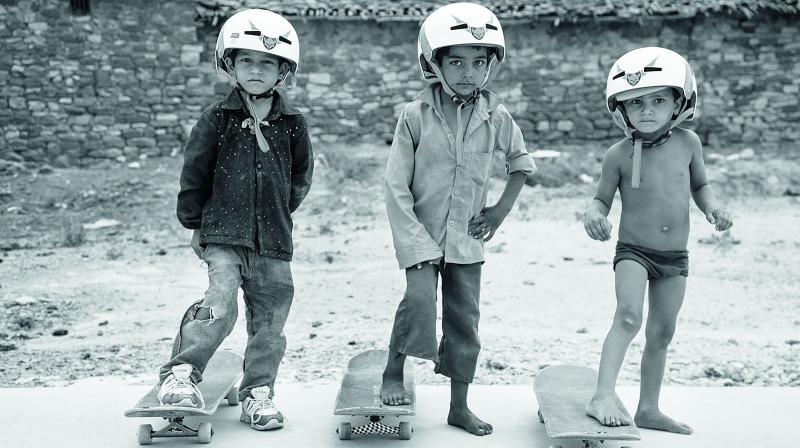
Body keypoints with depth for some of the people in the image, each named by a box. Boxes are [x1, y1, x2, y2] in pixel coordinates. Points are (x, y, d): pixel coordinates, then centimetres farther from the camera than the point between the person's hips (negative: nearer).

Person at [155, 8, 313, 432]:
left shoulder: (293, 123, 2)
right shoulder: (217, 118, -3)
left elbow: (300, 176, 15)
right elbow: (194, 173, 3)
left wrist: (281, 210, 10)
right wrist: (194, 223, 6)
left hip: (273, 239, 3)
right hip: (224, 234, -3)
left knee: (269, 319, 6)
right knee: (220, 303, -20)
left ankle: (257, 392, 20)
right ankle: (181, 373, -2)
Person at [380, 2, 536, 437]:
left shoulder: (495, 117, -2)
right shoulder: (415, 115, -10)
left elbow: (520, 161, 16)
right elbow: (396, 187, -11)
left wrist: (502, 209, 5)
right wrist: (417, 243, -16)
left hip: (466, 237, 3)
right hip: (421, 234, -3)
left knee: (465, 317, 7)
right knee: (419, 298, -21)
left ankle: (459, 406, 21)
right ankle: (393, 374, 5)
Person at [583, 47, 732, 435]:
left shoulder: (688, 142, -3)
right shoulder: (619, 154, -11)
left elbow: (699, 185, 12)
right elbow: (602, 199, -2)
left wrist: (712, 207, -7)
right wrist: (593, 213, -24)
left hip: (676, 256, 4)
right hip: (633, 251, -4)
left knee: (662, 333, 11)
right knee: (628, 316, -25)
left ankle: (649, 409, 24)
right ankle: (604, 396, -25)